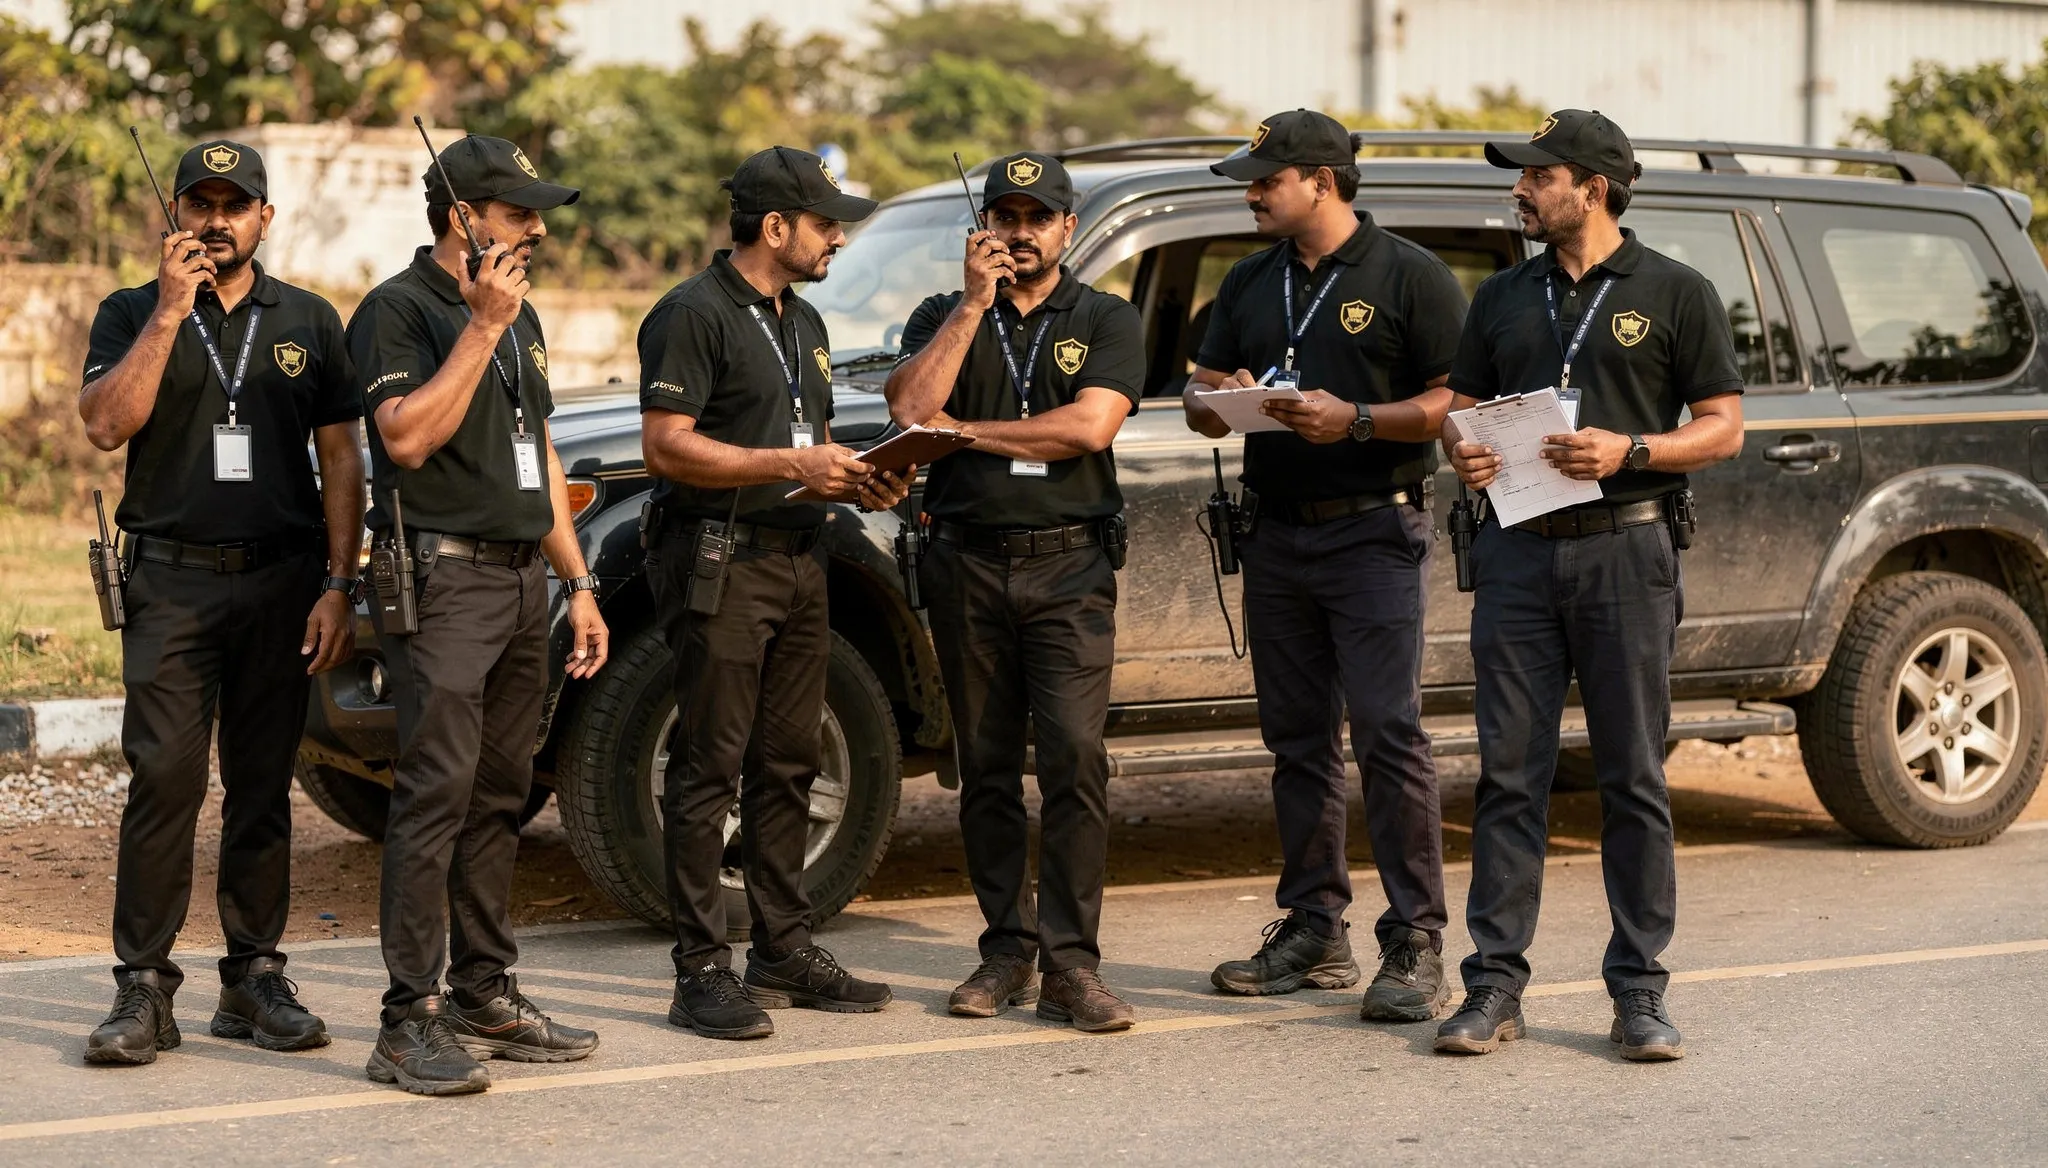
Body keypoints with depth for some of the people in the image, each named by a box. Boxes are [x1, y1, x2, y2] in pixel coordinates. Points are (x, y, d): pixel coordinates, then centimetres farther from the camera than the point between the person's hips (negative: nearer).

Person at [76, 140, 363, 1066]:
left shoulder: (308, 321, 11)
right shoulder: (133, 314, 7)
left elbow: (341, 458, 9)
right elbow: (105, 424, -11)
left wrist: (339, 586, 0)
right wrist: (172, 311, -14)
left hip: (282, 581, 2)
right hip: (172, 580, -2)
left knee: (263, 786, 6)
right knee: (164, 781, -9)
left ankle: (255, 978, 14)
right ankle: (144, 989, -4)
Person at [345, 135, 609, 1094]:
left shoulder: (520, 318, 20)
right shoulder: (396, 310, -6)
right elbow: (409, 436, -21)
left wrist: (578, 583, 20)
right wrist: (481, 327, -19)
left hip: (522, 577, 8)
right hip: (443, 577, -8)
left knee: (499, 796, 11)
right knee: (437, 791, -13)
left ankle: (485, 995, 18)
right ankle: (410, 1023, -12)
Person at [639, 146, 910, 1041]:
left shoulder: (803, 322, 19)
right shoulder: (694, 313, -9)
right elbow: (666, 445, -17)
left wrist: (856, 485, 7)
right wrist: (792, 466, -19)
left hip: (798, 557, 9)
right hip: (719, 562, -9)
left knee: (787, 765, 12)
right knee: (709, 768, -6)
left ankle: (784, 950, 20)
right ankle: (702, 971, -4)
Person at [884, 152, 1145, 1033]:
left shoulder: (1107, 322, 7)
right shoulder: (944, 318, 13)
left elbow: (1090, 426, -11)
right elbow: (909, 406, -7)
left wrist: (965, 430, -6)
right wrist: (974, 305, -8)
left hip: (1068, 566, -2)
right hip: (967, 563, 2)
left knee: (1074, 756, -13)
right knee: (986, 770, 5)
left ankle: (1070, 964, -11)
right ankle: (1008, 950, 14)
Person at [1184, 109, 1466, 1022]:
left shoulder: (1409, 276, -2)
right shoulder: (1250, 284, 17)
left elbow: (1459, 398, -8)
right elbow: (1201, 403, 19)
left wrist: (1357, 420, -19)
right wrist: (1221, 400, -5)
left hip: (1374, 534, -6)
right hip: (1277, 536, 7)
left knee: (1389, 736, -10)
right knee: (1298, 740, 9)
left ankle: (1415, 948, -8)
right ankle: (1313, 931, 17)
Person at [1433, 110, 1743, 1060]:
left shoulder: (1674, 293, 4)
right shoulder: (1504, 297, 16)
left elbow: (1722, 428, 2)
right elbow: (1458, 407, 18)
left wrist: (1630, 451, -14)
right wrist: (1461, 453, -5)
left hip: (1626, 550, -3)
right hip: (1518, 552, 3)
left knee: (1633, 778, 0)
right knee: (1509, 774, 2)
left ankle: (1639, 991, 6)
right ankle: (1495, 988, 5)